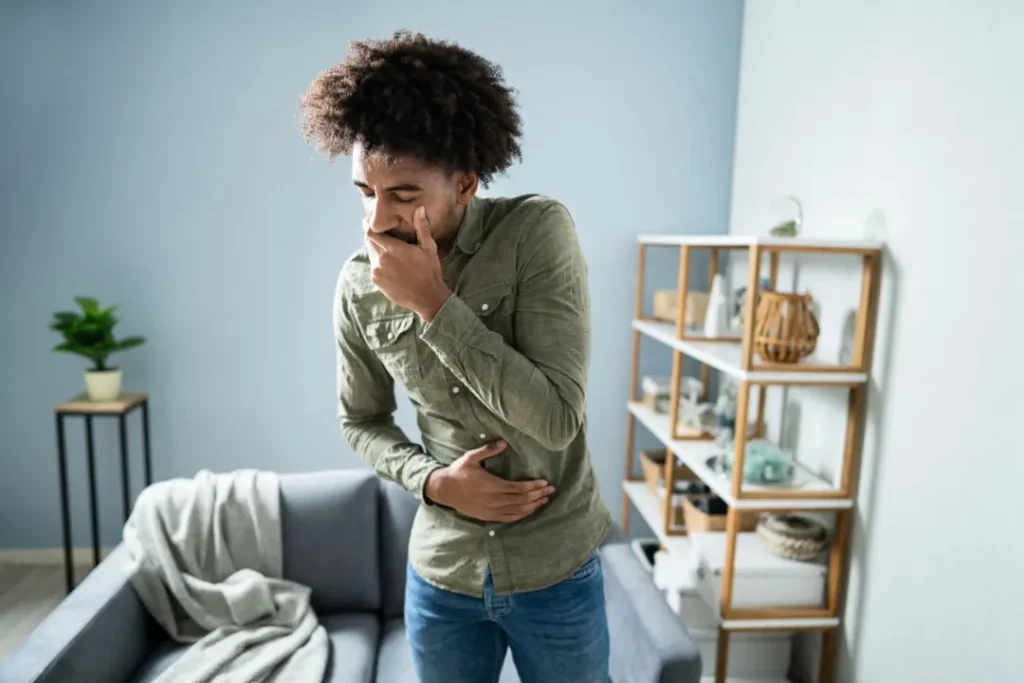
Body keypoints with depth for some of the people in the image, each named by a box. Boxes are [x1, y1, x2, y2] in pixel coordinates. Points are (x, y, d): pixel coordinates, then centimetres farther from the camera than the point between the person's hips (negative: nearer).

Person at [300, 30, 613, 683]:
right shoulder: (357, 287, -8)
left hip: (555, 572, -2)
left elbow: (558, 418, -24)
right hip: (440, 574, 3)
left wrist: (434, 303, -27)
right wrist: (433, 480, -12)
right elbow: (362, 421, 6)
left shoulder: (538, 231, -18)